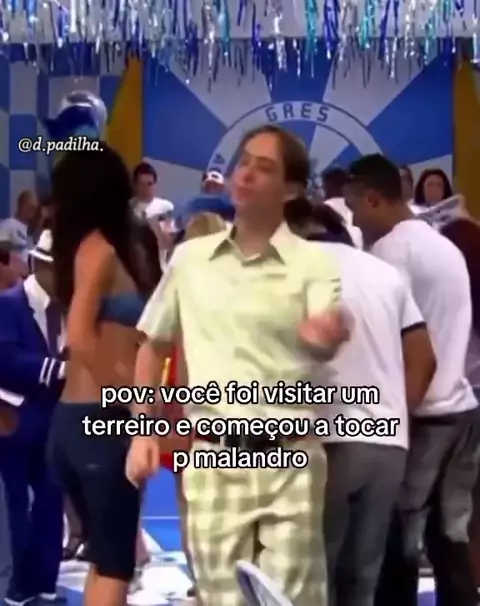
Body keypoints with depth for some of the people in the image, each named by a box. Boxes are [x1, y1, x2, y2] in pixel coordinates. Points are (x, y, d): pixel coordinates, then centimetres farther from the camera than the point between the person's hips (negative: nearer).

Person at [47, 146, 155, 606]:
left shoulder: (89, 248, 13)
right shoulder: (101, 250, -11)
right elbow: (80, 336, -22)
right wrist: (129, 396, -15)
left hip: (73, 419, 9)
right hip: (101, 420, -9)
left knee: (105, 556, 18)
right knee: (114, 563, -2)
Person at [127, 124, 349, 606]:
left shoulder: (312, 263, -2)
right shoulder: (189, 257, 8)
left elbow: (325, 346, -17)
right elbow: (153, 345, 17)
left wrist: (323, 338, -42)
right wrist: (141, 432, 9)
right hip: (212, 459, 2)